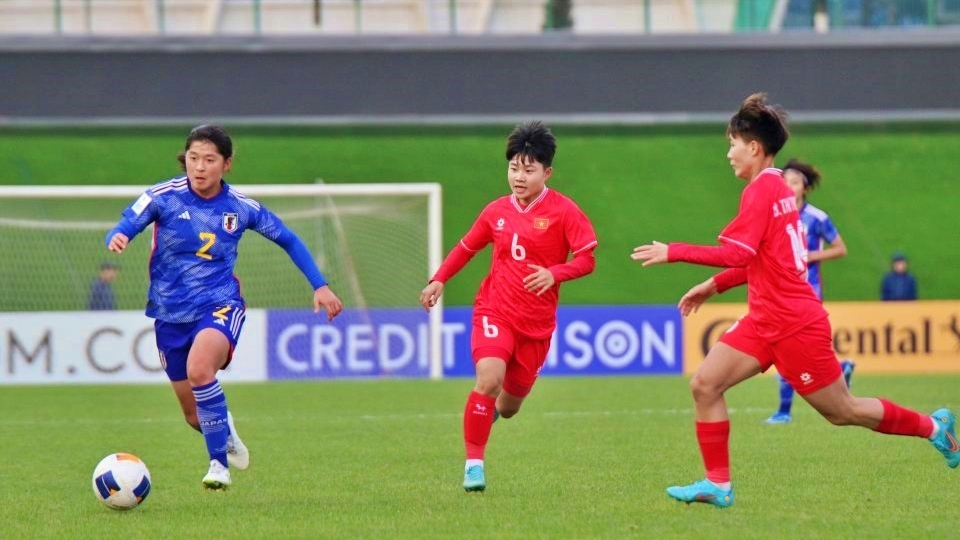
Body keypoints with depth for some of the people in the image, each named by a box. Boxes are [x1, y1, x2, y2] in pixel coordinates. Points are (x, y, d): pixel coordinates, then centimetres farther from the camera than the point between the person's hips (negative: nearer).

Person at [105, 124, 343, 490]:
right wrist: (117, 239, -41)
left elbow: (288, 240, 10)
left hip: (219, 305, -2)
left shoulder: (240, 207, -4)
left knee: (199, 368, -35)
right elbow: (124, 227, -16)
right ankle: (225, 433, 47)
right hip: (171, 312, 2)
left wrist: (320, 286, 5)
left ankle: (219, 462, -22)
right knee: (195, 416, 10)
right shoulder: (164, 197, -8)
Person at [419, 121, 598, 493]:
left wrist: (554, 273, -26)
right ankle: (474, 463, -16)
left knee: (510, 404, 10)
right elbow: (467, 247, 18)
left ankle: (492, 409, 50)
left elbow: (587, 259, -9)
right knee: (489, 378, -25)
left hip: (536, 323, 0)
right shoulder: (496, 211, 4)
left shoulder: (563, 211, -6)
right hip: (495, 311, 0)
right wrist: (438, 280, 7)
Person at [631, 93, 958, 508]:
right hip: (766, 321, 10)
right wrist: (714, 285, 16)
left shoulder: (762, 189, -16)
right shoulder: (776, 188, 13)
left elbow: (737, 254, -25)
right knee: (704, 384, -3)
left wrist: (672, 252, -21)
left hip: (793, 324, -10)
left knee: (842, 411, 2)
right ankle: (717, 485, -2)